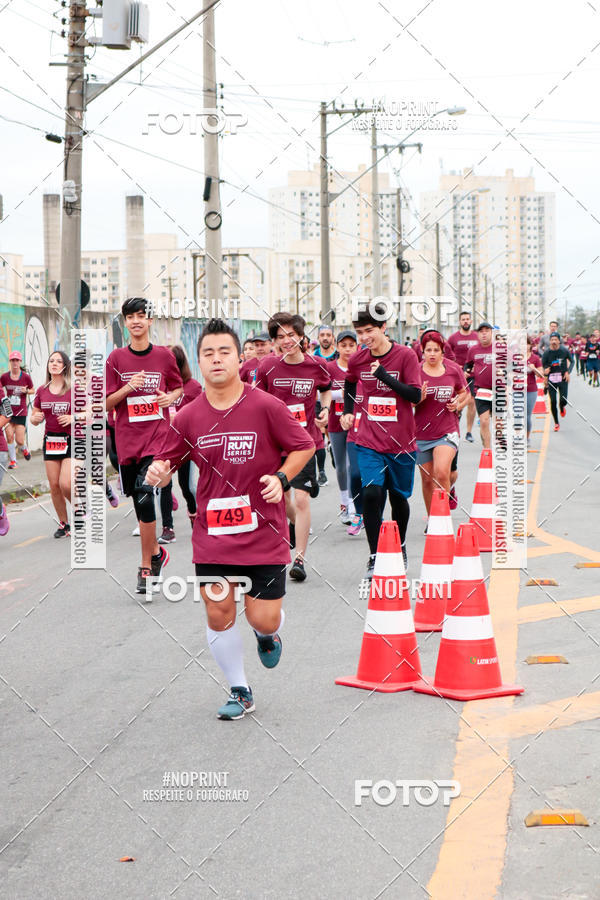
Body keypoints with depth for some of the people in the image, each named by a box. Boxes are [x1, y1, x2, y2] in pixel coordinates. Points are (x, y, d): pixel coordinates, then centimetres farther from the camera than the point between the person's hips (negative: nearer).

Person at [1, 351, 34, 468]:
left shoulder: (26, 377, -4)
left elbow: (33, 390, 9)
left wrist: (26, 391, -12)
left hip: (21, 413, -1)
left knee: (19, 441, -3)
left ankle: (24, 448, 32)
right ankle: (12, 461, 8)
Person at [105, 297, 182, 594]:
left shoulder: (164, 355, 2)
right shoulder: (116, 358, 2)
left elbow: (178, 387, 18)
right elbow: (108, 403, 2)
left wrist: (171, 397, -4)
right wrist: (128, 388, -16)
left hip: (157, 435, -3)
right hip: (127, 437, 3)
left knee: (144, 495, -19)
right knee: (138, 500, 9)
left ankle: (147, 567, -8)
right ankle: (156, 552, 32)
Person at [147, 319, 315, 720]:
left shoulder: (266, 406, -9)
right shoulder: (188, 417, -1)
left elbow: (304, 447, 1)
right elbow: (167, 465, 9)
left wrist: (281, 478, -14)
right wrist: (158, 472, -14)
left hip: (264, 532, -2)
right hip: (213, 534, 2)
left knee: (264, 619, -2)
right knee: (218, 614, 1)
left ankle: (268, 636, 38)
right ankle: (240, 692, 22)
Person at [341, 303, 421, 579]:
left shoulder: (405, 356, -9)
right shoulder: (357, 359, 1)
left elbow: (416, 395, -16)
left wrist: (384, 375, -22)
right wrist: (348, 411, 15)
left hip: (401, 442, -1)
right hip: (369, 442, 1)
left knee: (399, 496, 10)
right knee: (371, 494, -15)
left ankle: (400, 546, 36)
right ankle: (375, 556, -7)